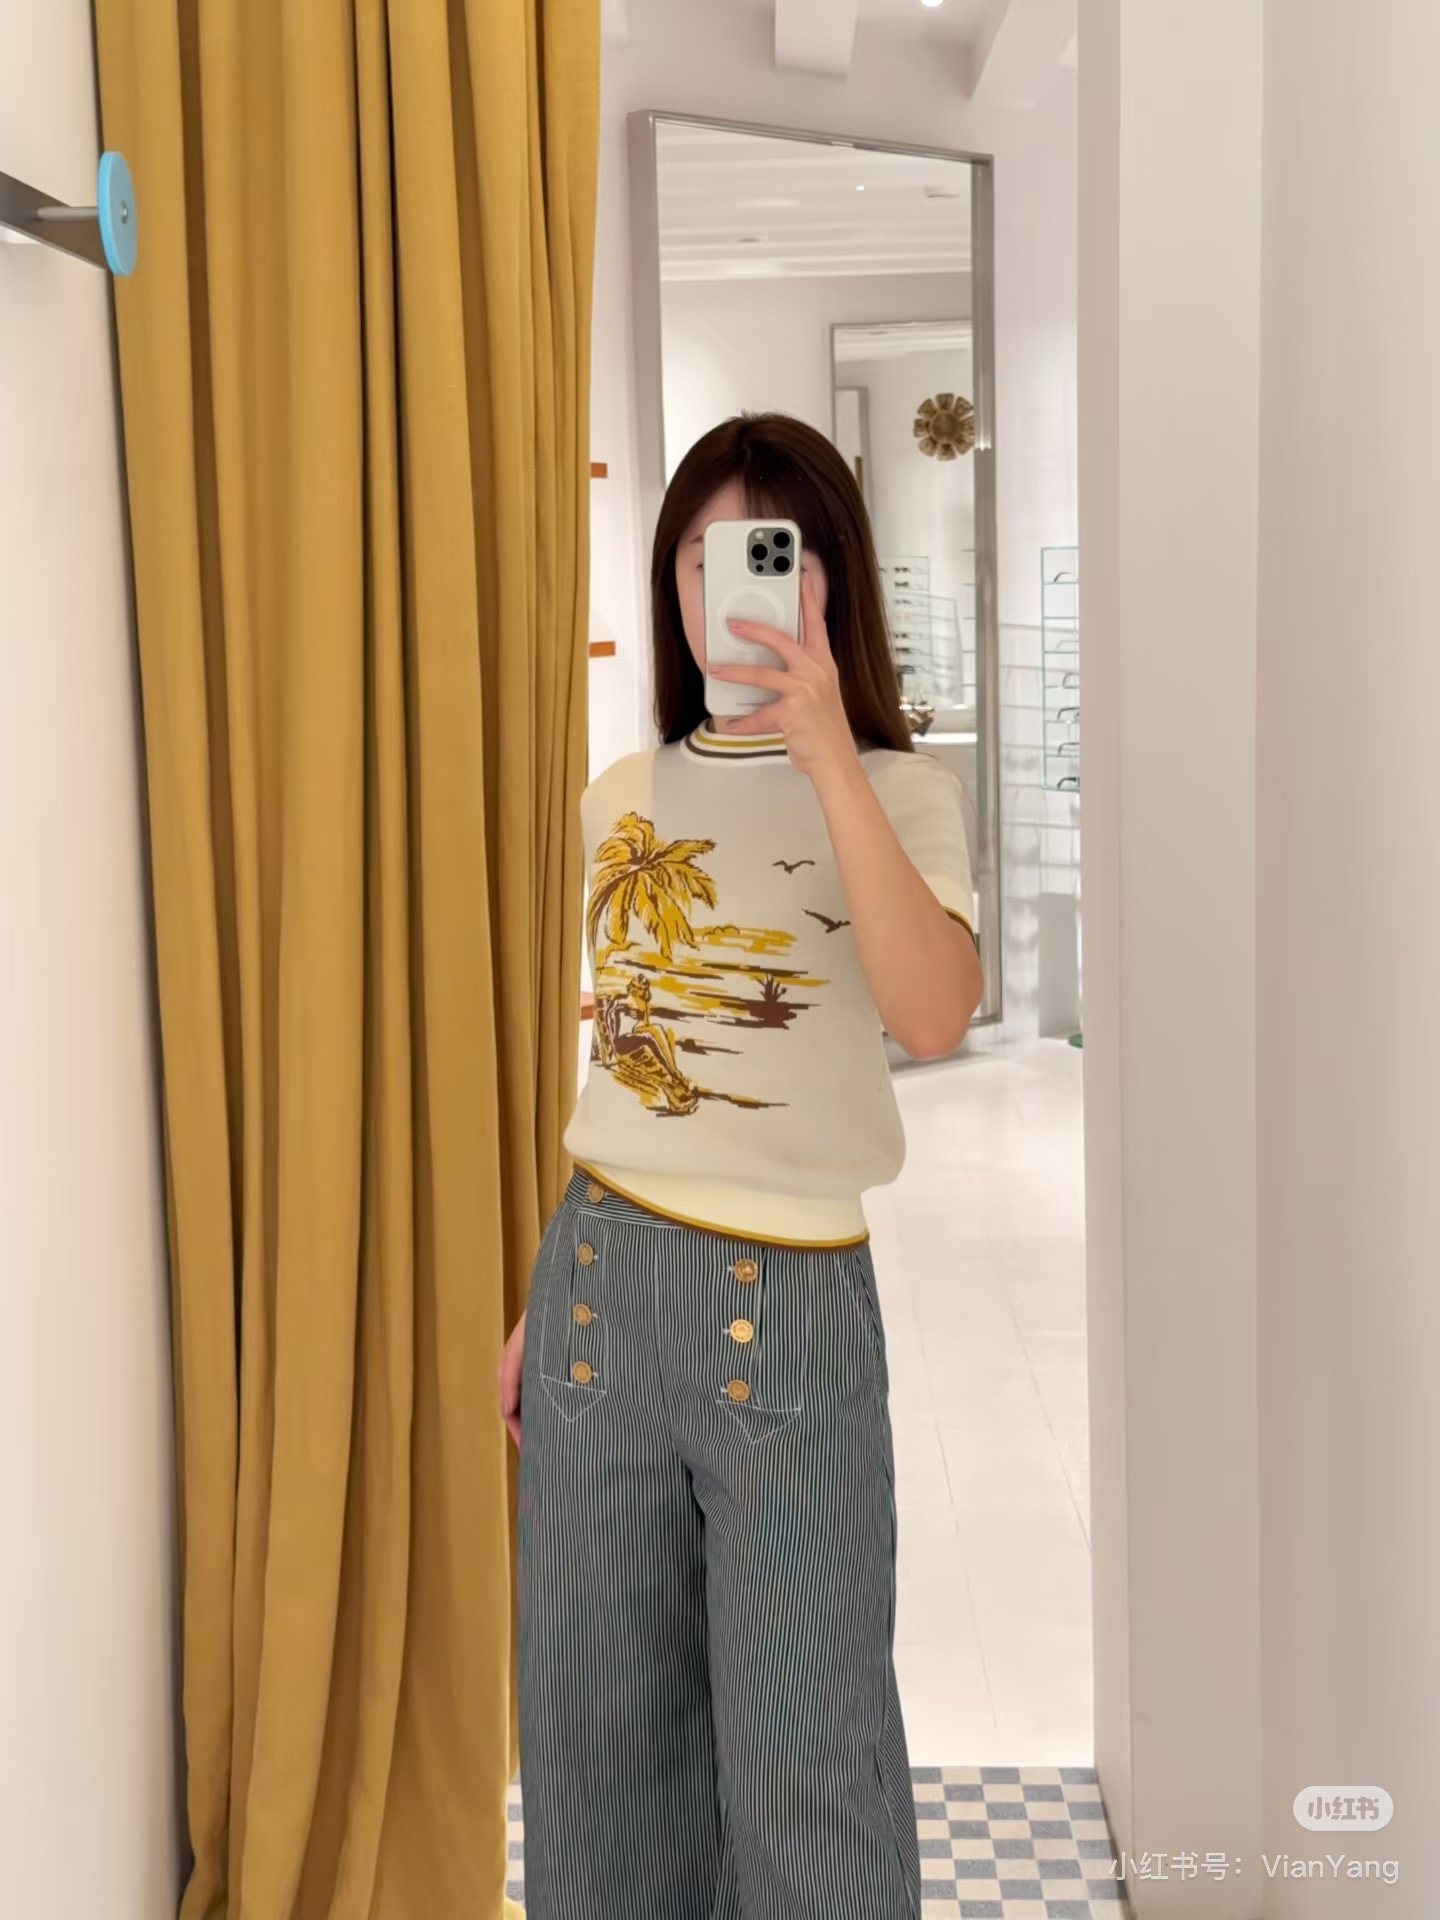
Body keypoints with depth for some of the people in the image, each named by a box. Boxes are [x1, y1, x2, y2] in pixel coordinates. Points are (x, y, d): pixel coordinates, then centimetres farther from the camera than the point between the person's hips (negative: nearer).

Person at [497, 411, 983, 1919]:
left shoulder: (896, 789, -5)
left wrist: (824, 752, -27)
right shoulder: (621, 800, 8)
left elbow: (932, 1018, -26)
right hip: (600, 1270, 4)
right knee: (593, 1711, 15)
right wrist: (538, 1297, 15)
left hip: (791, 1292, -4)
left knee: (801, 1749, 5)